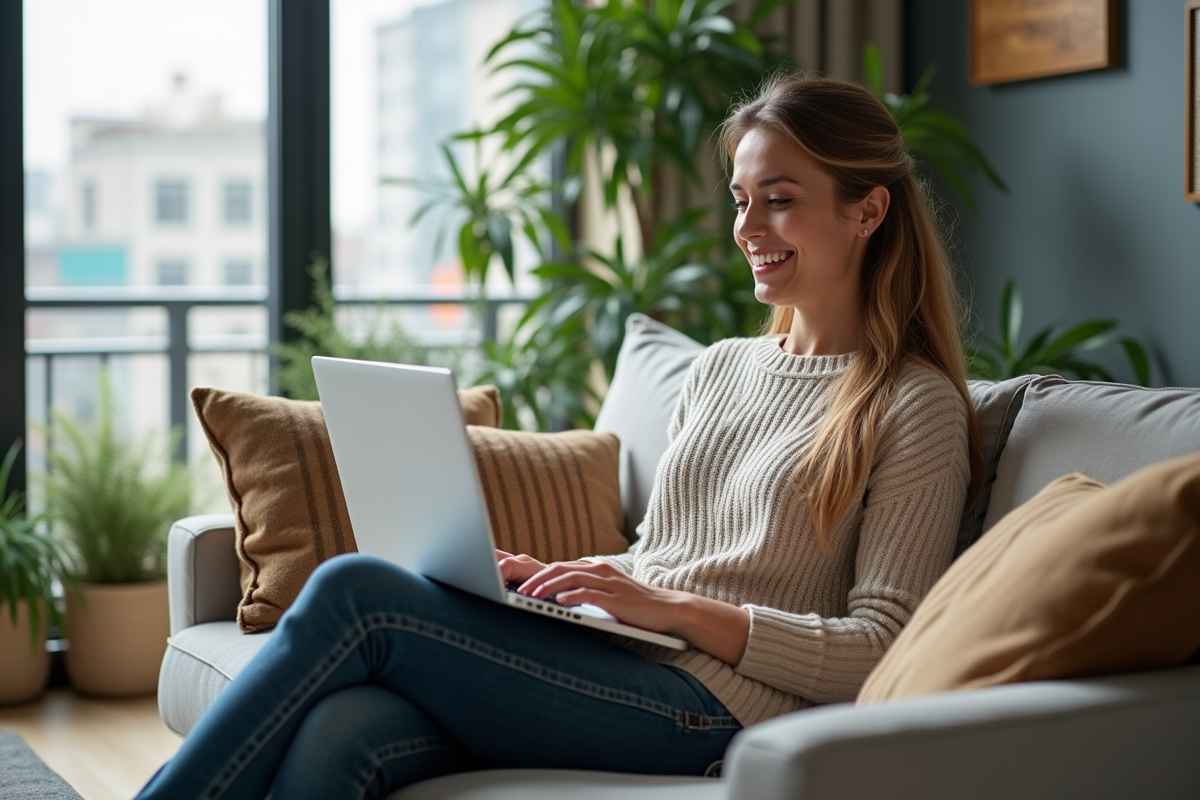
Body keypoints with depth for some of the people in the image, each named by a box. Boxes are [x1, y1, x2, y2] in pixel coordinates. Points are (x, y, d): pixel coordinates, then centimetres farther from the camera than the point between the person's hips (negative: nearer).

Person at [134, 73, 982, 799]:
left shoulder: (918, 407, 1)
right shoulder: (719, 370, 23)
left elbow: (879, 653, -7)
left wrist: (677, 608, -15)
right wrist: (555, 578, 5)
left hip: (716, 707, -6)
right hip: (608, 669, 6)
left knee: (355, 592, -21)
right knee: (340, 730, -26)